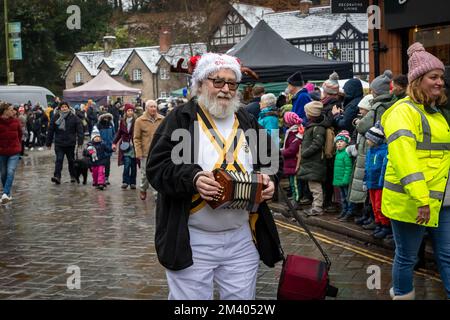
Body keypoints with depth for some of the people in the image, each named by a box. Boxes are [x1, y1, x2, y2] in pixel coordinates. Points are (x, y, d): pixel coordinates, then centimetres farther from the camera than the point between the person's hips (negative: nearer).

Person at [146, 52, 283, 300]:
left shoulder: (248, 122, 13)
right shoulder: (180, 119, -2)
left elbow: (268, 162, 19)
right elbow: (157, 167, -9)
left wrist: (267, 180, -4)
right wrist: (192, 178, -25)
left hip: (243, 239, 4)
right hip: (190, 240, -4)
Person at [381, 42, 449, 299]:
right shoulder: (404, 111, -13)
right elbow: (402, 155, -25)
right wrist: (420, 198, -31)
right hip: (410, 201, -8)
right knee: (407, 257, 6)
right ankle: (402, 294, 24)